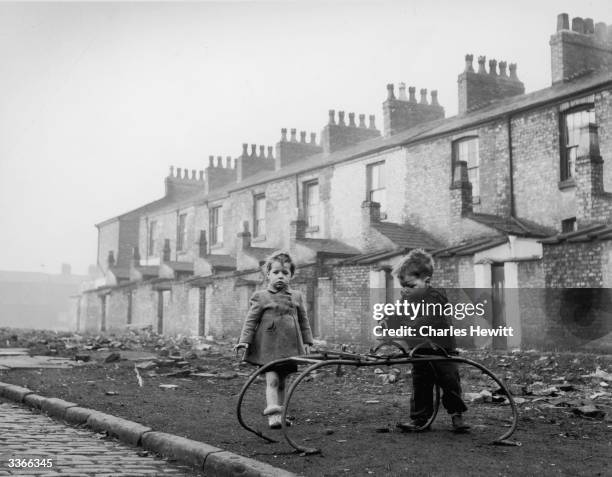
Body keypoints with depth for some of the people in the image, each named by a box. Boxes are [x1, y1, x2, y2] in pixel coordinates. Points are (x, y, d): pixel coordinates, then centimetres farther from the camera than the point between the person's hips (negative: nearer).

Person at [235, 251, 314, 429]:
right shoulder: (260, 297, -1)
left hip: (289, 346, 4)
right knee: (272, 380, -12)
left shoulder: (296, 297, 10)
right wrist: (245, 340, -11)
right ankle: (272, 415, -17)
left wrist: (306, 341, 13)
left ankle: (279, 414, 20)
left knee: (282, 382, 12)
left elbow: (303, 320, 16)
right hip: (268, 346, -4)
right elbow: (251, 320, -2)